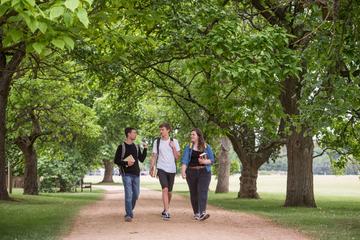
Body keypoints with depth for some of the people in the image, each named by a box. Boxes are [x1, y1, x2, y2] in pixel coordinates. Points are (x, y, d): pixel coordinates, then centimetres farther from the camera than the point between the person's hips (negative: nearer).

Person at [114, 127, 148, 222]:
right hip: (126, 174, -5)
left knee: (136, 194, 10)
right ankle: (129, 214, -6)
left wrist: (145, 149, 1)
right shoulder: (121, 147, -3)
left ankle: (130, 210, 30)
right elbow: (116, 161, -3)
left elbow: (142, 160, 11)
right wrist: (126, 163, -17)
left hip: (136, 174, 5)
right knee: (128, 194, -11)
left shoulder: (136, 147, 13)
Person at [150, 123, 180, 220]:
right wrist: (152, 168, -1)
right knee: (165, 189, -17)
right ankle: (166, 212, -20)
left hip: (171, 169, 2)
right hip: (161, 168, -2)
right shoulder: (157, 141, 4)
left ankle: (165, 209, 31)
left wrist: (173, 147, -9)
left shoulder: (174, 142, 5)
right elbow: (154, 156, 6)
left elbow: (177, 157, 3)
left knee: (169, 191, 11)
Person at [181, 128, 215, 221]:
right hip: (191, 172, 2)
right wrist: (183, 171, -18)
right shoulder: (188, 147, 6)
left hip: (204, 172, -2)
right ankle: (196, 213, 18)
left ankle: (203, 213, -27)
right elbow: (184, 160, -3)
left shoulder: (206, 147, 5)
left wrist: (204, 161, -16)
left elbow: (212, 160, 4)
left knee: (202, 191, -16)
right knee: (194, 193, 6)